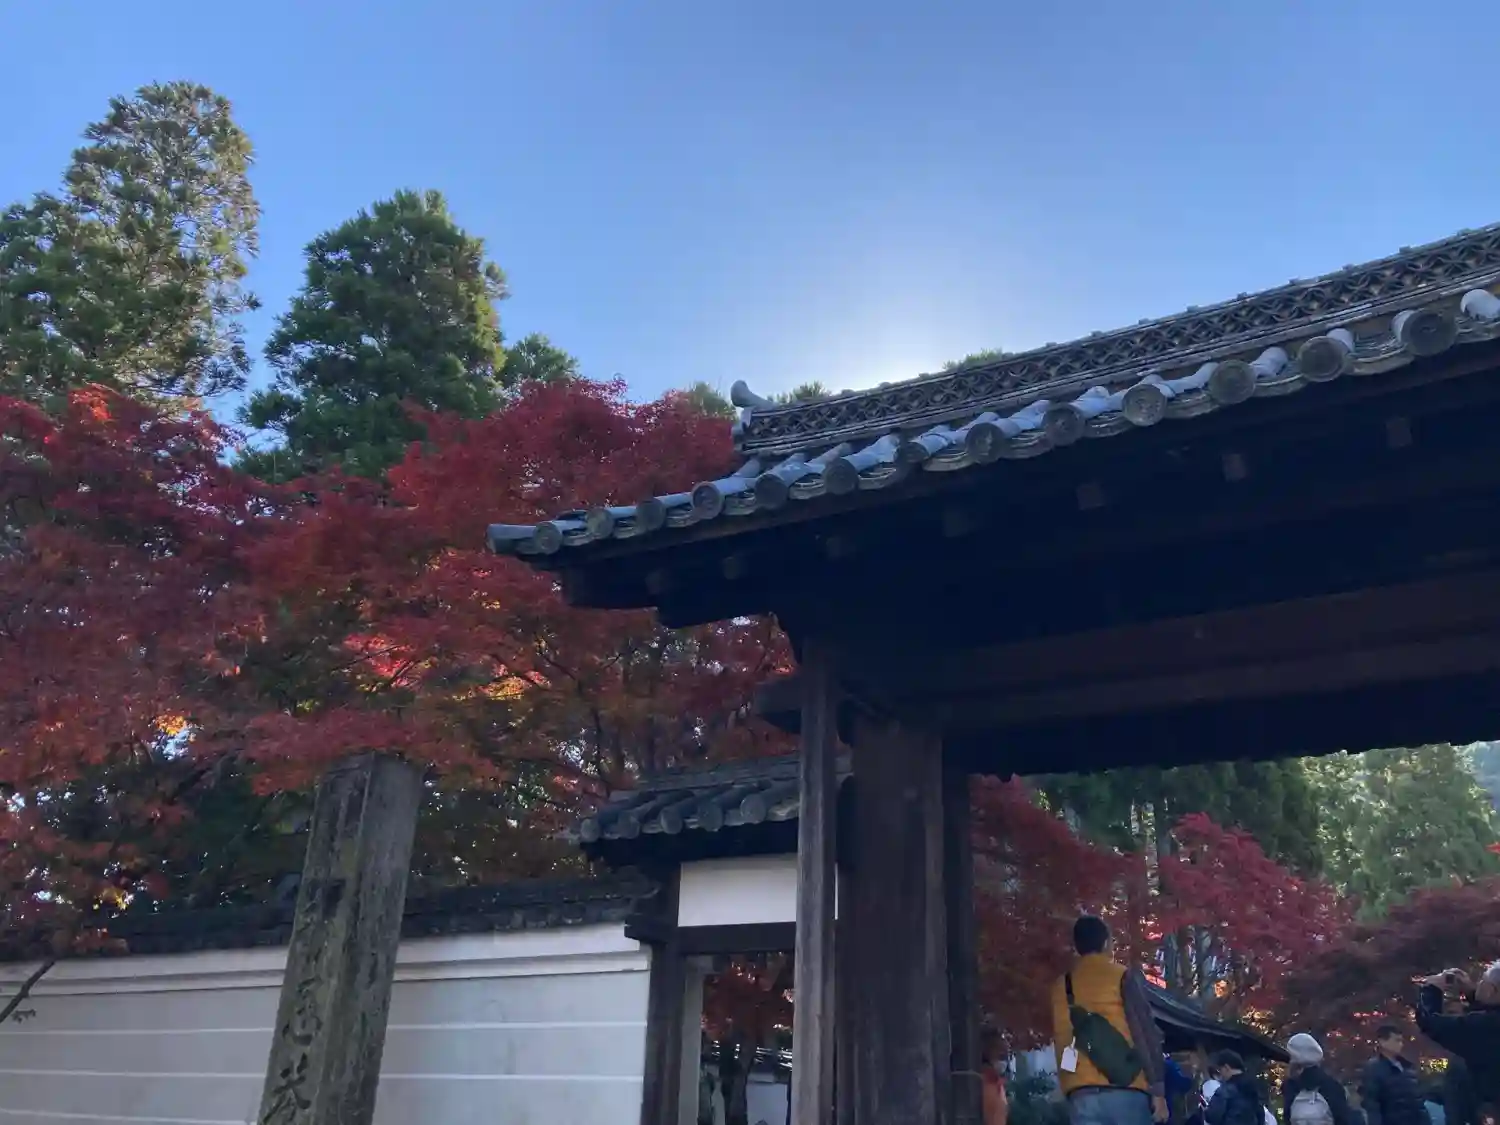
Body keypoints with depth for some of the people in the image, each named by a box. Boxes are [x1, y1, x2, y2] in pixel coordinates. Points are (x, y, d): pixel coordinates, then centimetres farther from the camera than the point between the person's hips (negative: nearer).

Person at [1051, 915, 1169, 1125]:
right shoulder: (1123, 977, 1)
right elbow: (1145, 1033, -3)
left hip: (1082, 1094, 4)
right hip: (1125, 1091, -3)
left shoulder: (1061, 987, 15)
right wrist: (1158, 1090, -2)